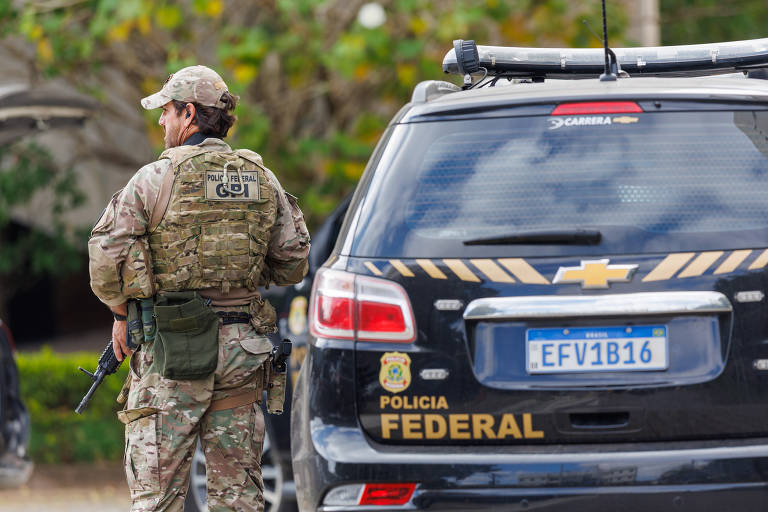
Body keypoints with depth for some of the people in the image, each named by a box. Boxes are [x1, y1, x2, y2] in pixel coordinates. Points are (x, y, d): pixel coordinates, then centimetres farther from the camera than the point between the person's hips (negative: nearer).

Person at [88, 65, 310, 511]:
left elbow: (107, 254, -12)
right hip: (242, 345, 4)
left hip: (173, 352, -4)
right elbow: (292, 263, 10)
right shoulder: (262, 180, 7)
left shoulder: (156, 179, -8)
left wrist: (121, 313, 5)